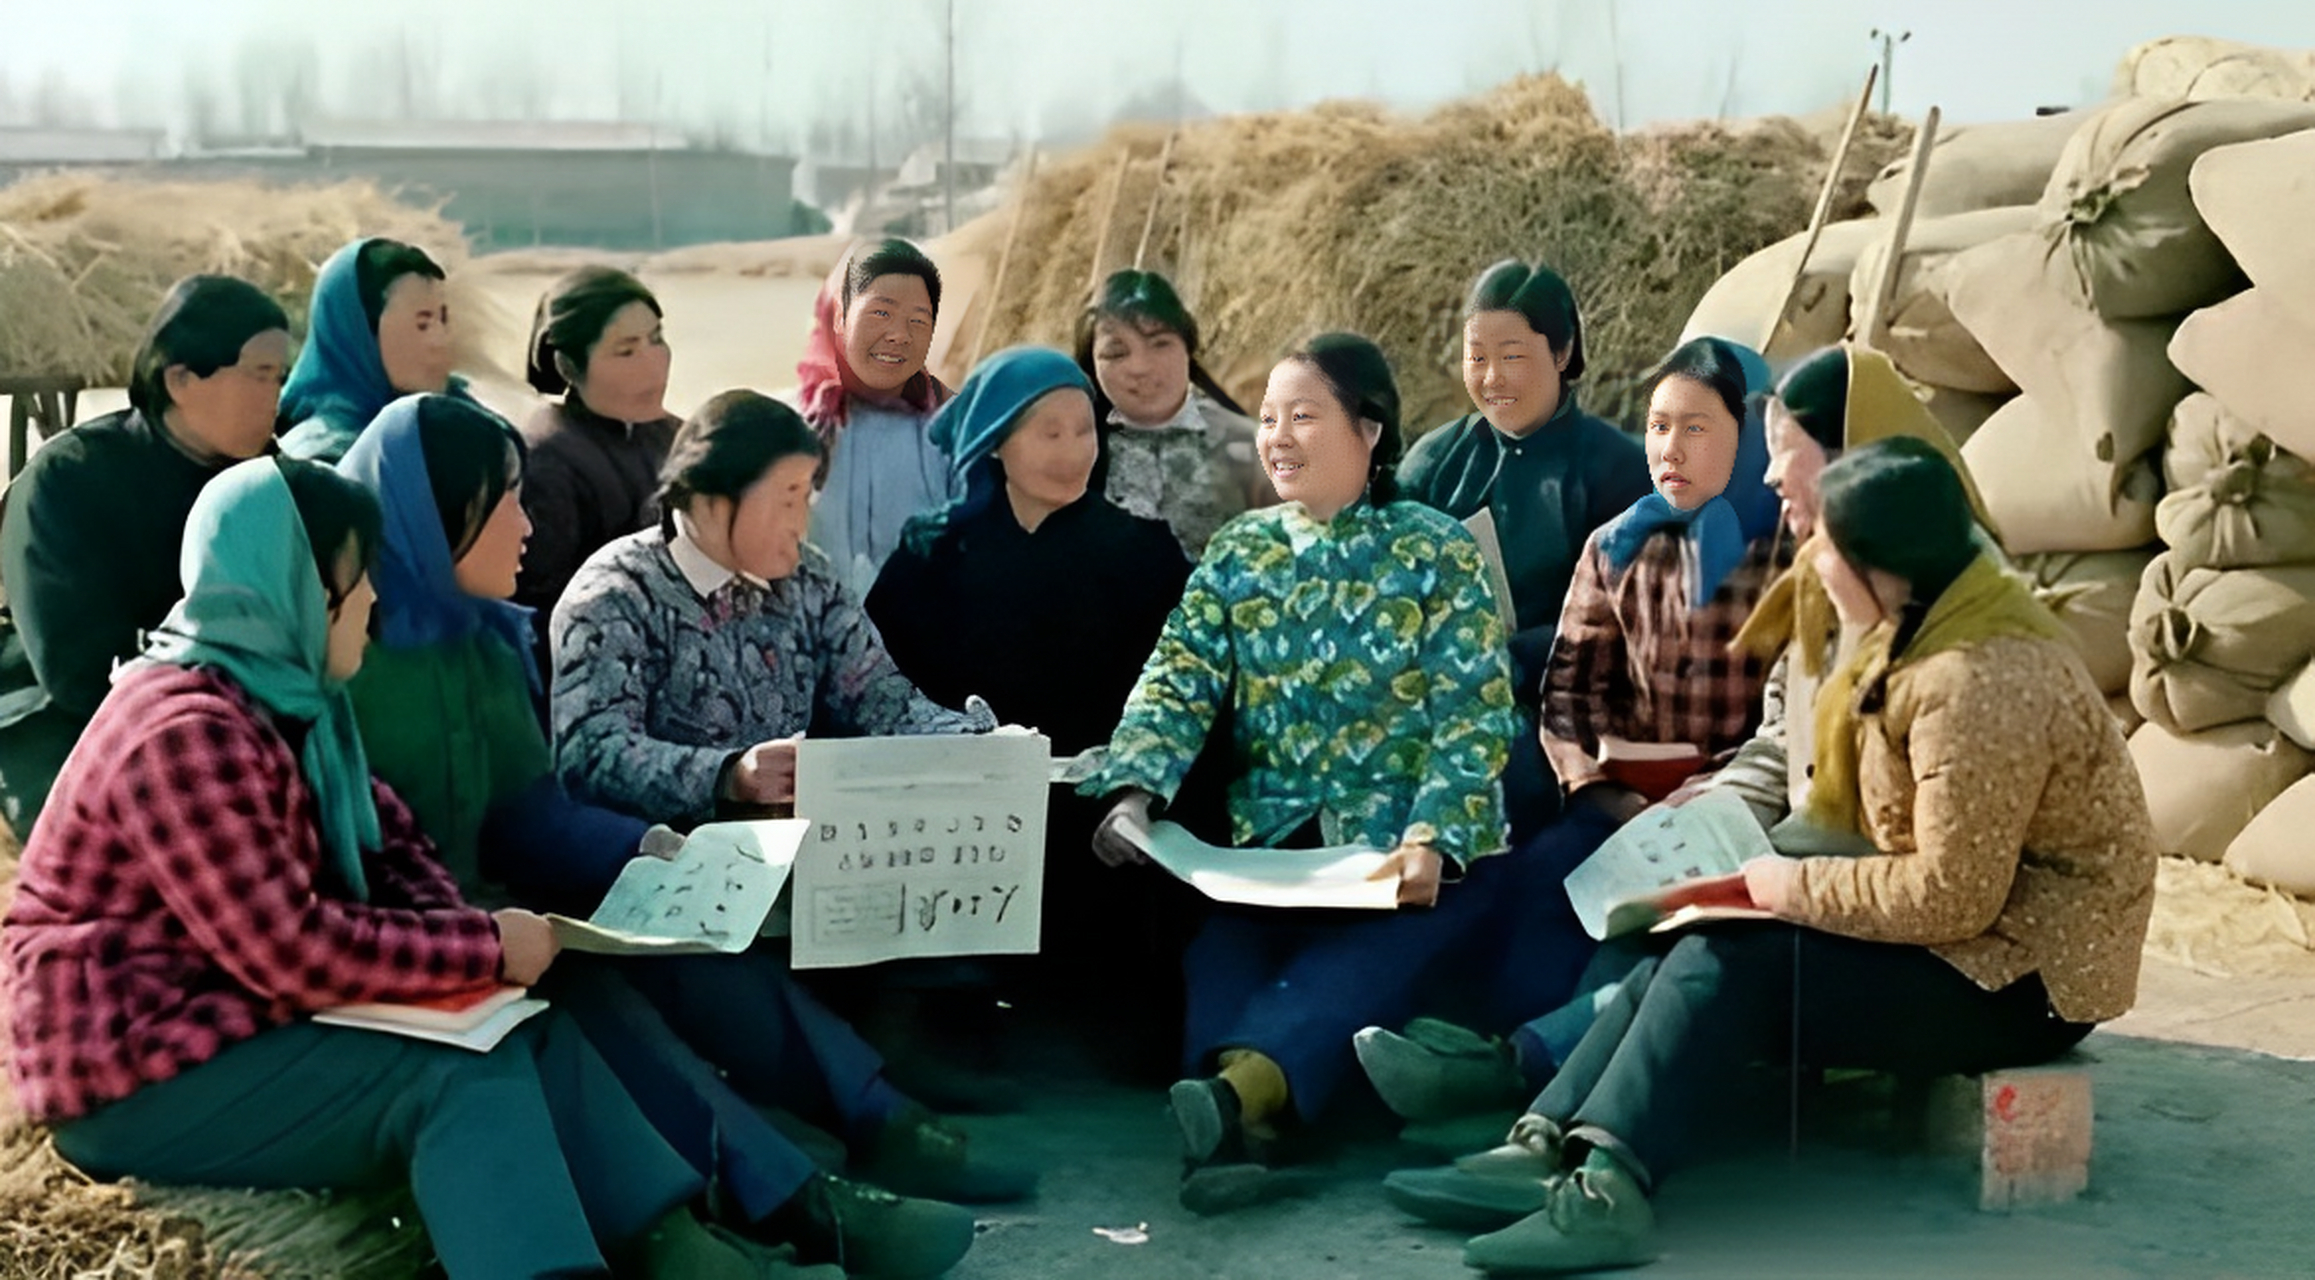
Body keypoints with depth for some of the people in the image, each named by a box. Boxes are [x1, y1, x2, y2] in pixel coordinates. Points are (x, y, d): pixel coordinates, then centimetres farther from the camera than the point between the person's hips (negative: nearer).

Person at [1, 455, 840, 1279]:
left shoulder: (282, 695, 7)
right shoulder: (187, 733, -23)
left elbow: (382, 840, 12)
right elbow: (291, 953, -26)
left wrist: (459, 929, -9)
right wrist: (485, 948, -18)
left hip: (237, 1016, 9)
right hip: (141, 1070, -9)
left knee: (532, 1034, -5)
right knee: (463, 1078, -22)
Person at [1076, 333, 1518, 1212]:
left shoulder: (1439, 554, 1)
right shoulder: (1236, 555, 11)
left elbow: (1473, 718, -7)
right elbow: (1178, 683, -1)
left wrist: (1431, 840, -24)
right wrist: (1133, 793, -20)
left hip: (1406, 852, -3)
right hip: (1269, 843, 3)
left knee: (1355, 963, -31)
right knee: (1217, 952, -27)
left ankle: (1240, 1090, -56)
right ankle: (1238, 1132, -50)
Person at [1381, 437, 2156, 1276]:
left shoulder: (1978, 682, -25)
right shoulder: (1932, 629, 7)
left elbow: (1954, 893, -27)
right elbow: (1881, 819, 13)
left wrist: (1800, 888, -16)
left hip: (2017, 974, -10)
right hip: (1963, 930, 10)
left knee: (1731, 969, -22)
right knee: (1690, 950, -5)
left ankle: (1604, 1185, -27)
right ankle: (1553, 1144, -15)